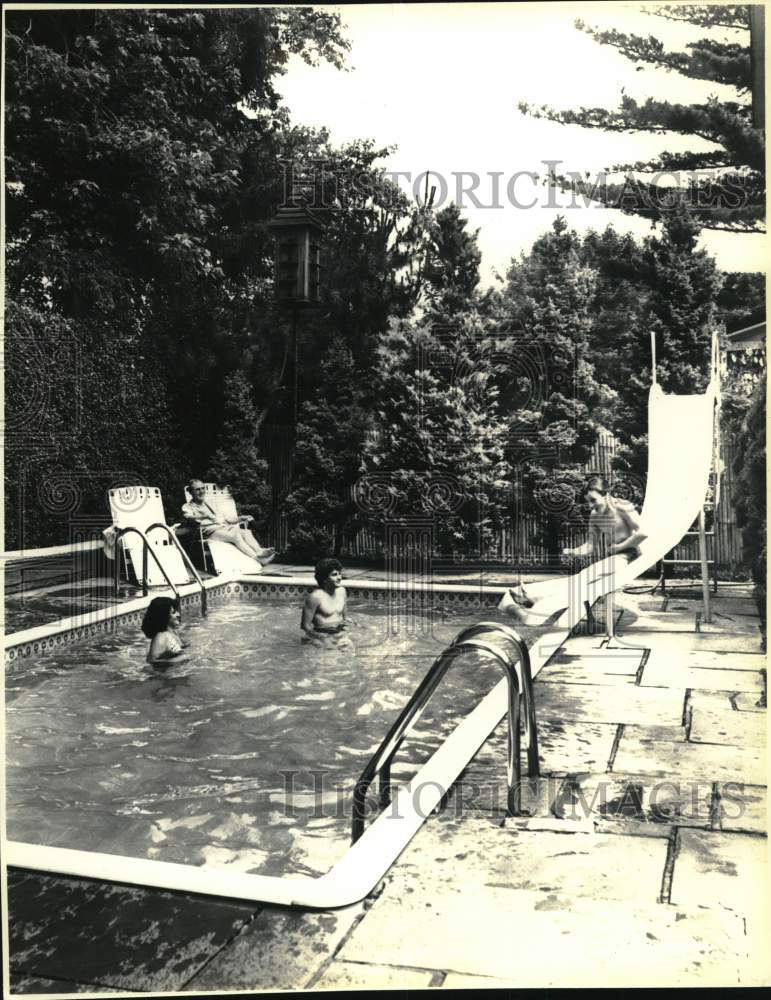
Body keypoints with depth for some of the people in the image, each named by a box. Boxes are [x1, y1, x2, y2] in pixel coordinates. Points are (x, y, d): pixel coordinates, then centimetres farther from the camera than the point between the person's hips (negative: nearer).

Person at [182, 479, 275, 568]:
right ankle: (257, 558, -47)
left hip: (223, 527, 6)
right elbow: (188, 517, -14)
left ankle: (259, 551, -46)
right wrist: (204, 516, -33)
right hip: (210, 531, -6)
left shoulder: (209, 503, 31)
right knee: (236, 535, -32)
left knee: (246, 532, -24)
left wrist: (241, 518, 17)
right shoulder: (187, 506, 10)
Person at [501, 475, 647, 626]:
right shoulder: (594, 515, 10)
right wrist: (573, 551, -8)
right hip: (609, 558, 6)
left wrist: (618, 547, -12)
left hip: (627, 556, -6)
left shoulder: (622, 507, -10)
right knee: (582, 579, -20)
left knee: (585, 578, -27)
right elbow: (592, 545, 10)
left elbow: (642, 533, -17)